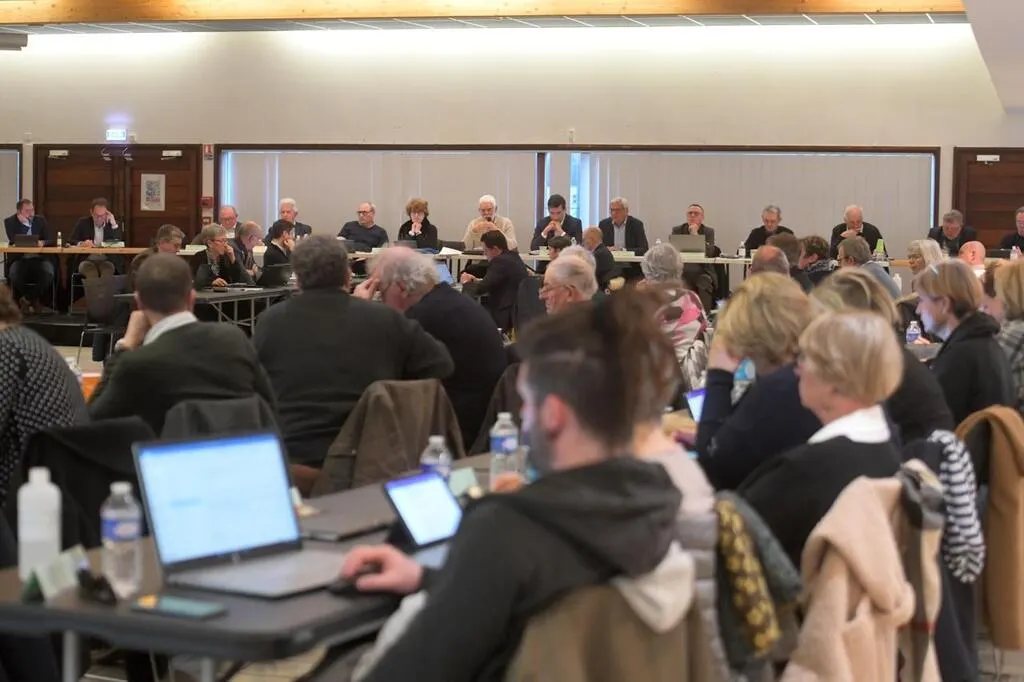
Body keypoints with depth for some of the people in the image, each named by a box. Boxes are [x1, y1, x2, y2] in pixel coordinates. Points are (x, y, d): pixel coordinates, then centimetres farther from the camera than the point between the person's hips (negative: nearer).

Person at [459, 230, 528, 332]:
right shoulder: (513, 257, 10)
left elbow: (480, 289, -19)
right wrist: (475, 280, 12)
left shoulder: (500, 261, -19)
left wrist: (467, 282, 1)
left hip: (506, 317, -9)